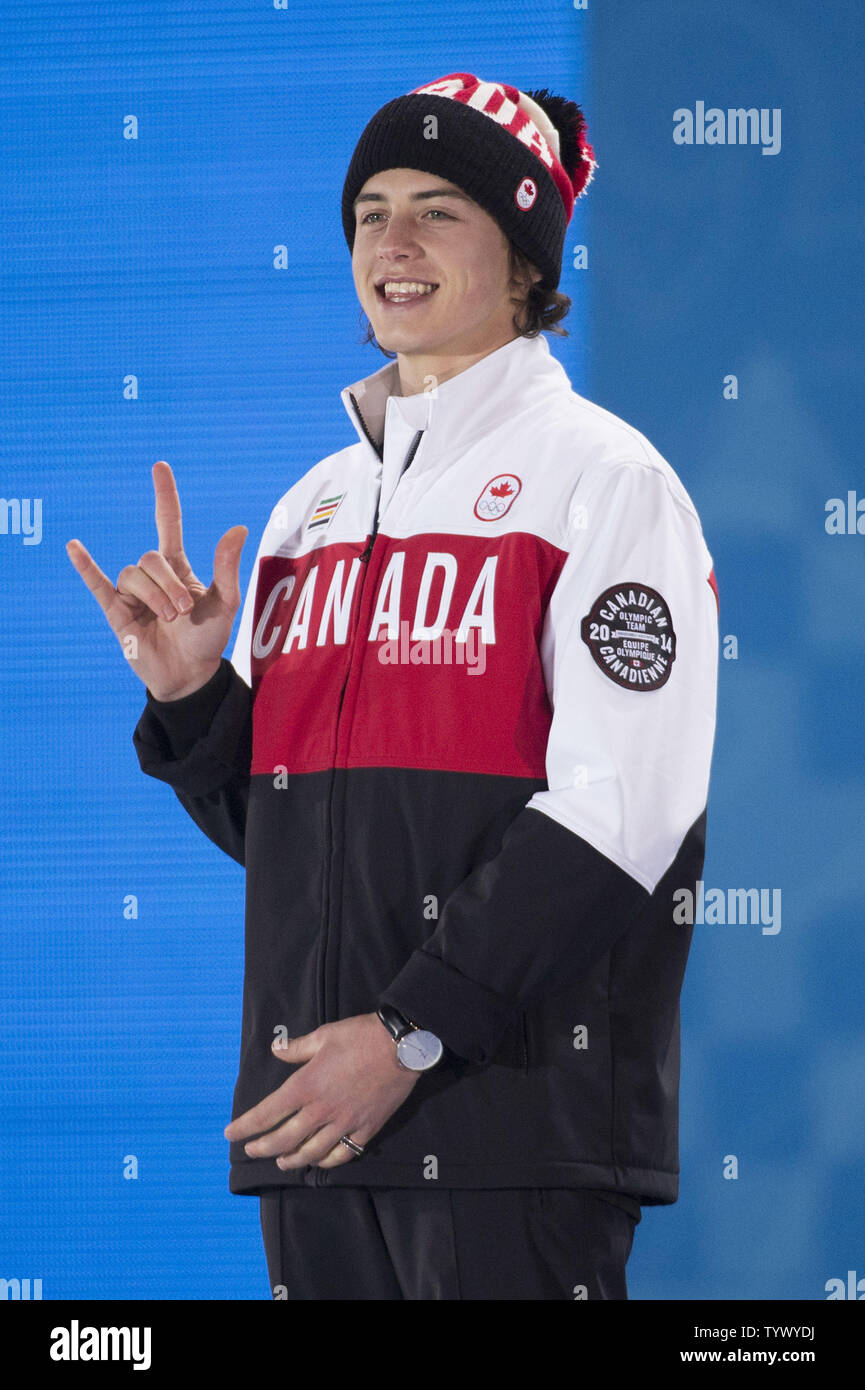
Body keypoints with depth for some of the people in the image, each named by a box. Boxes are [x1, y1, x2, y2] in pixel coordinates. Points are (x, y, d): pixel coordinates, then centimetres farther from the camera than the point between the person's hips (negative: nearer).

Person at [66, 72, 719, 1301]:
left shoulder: (602, 476, -4)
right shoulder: (316, 504, 17)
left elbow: (618, 808, -13)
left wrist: (412, 1032, -17)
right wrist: (190, 693, 1)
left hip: (513, 1103, -6)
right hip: (316, 1106, 6)